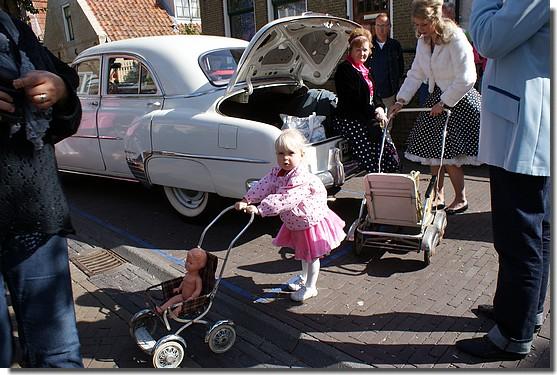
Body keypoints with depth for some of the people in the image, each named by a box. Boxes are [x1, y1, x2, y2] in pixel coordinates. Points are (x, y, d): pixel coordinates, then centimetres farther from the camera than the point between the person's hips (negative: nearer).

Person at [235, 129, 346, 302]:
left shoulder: (301, 178, -35)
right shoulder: (276, 173, -8)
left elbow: (285, 200, -44)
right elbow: (263, 186, -15)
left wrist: (260, 209, -46)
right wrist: (246, 201, -30)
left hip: (312, 221, -8)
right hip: (296, 223, 8)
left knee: (312, 255, 9)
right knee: (303, 252, 28)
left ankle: (310, 287, 26)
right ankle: (303, 277, 49)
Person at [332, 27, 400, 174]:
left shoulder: (363, 70, 20)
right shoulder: (345, 70, -9)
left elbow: (373, 95, 20)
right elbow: (353, 100, -16)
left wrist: (379, 108, -1)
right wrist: (374, 112, -15)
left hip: (364, 118, 9)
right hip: (348, 120, -9)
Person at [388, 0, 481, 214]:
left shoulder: (456, 39, -18)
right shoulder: (422, 42, 4)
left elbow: (466, 79, -20)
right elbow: (415, 75, 6)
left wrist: (444, 103, -17)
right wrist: (401, 100, -4)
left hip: (459, 101, -7)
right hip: (437, 99, 7)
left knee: (448, 155, -8)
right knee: (433, 150, 7)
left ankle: (460, 199, 11)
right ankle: (438, 196, 20)